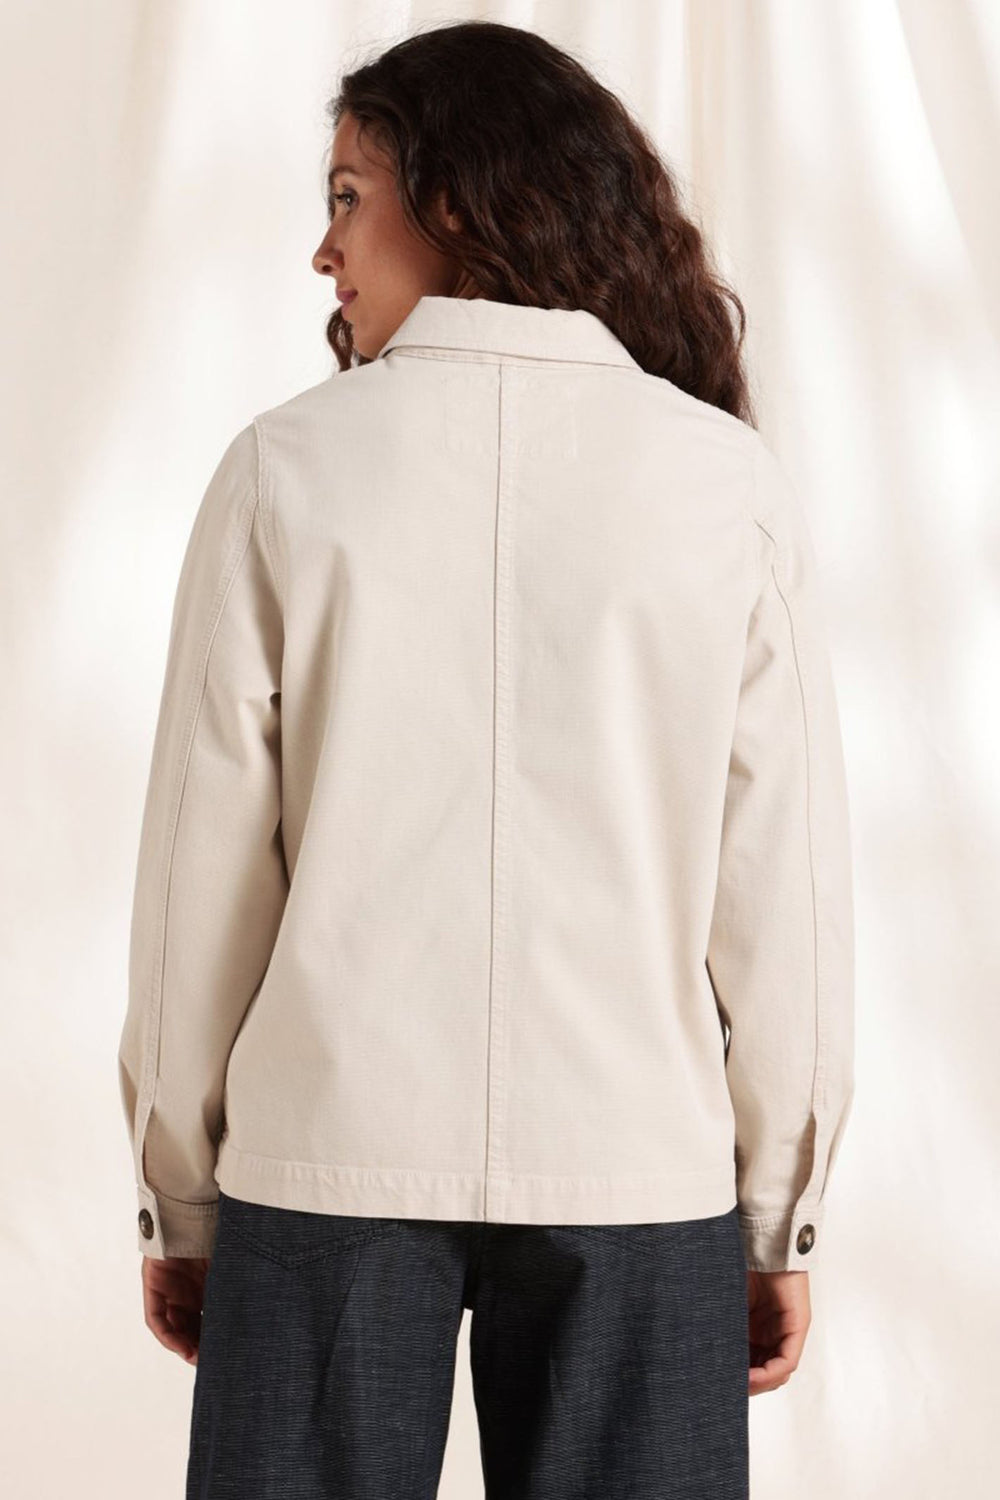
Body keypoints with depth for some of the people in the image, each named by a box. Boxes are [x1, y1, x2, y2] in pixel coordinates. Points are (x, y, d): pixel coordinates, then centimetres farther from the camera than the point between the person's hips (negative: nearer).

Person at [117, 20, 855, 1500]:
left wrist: (179, 1201, 8)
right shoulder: (729, 479, -1)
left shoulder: (286, 466, -3)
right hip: (637, 1168, 1)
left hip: (333, 1157, 0)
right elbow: (786, 886, -1)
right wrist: (781, 1218, 8)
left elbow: (201, 871, -2)